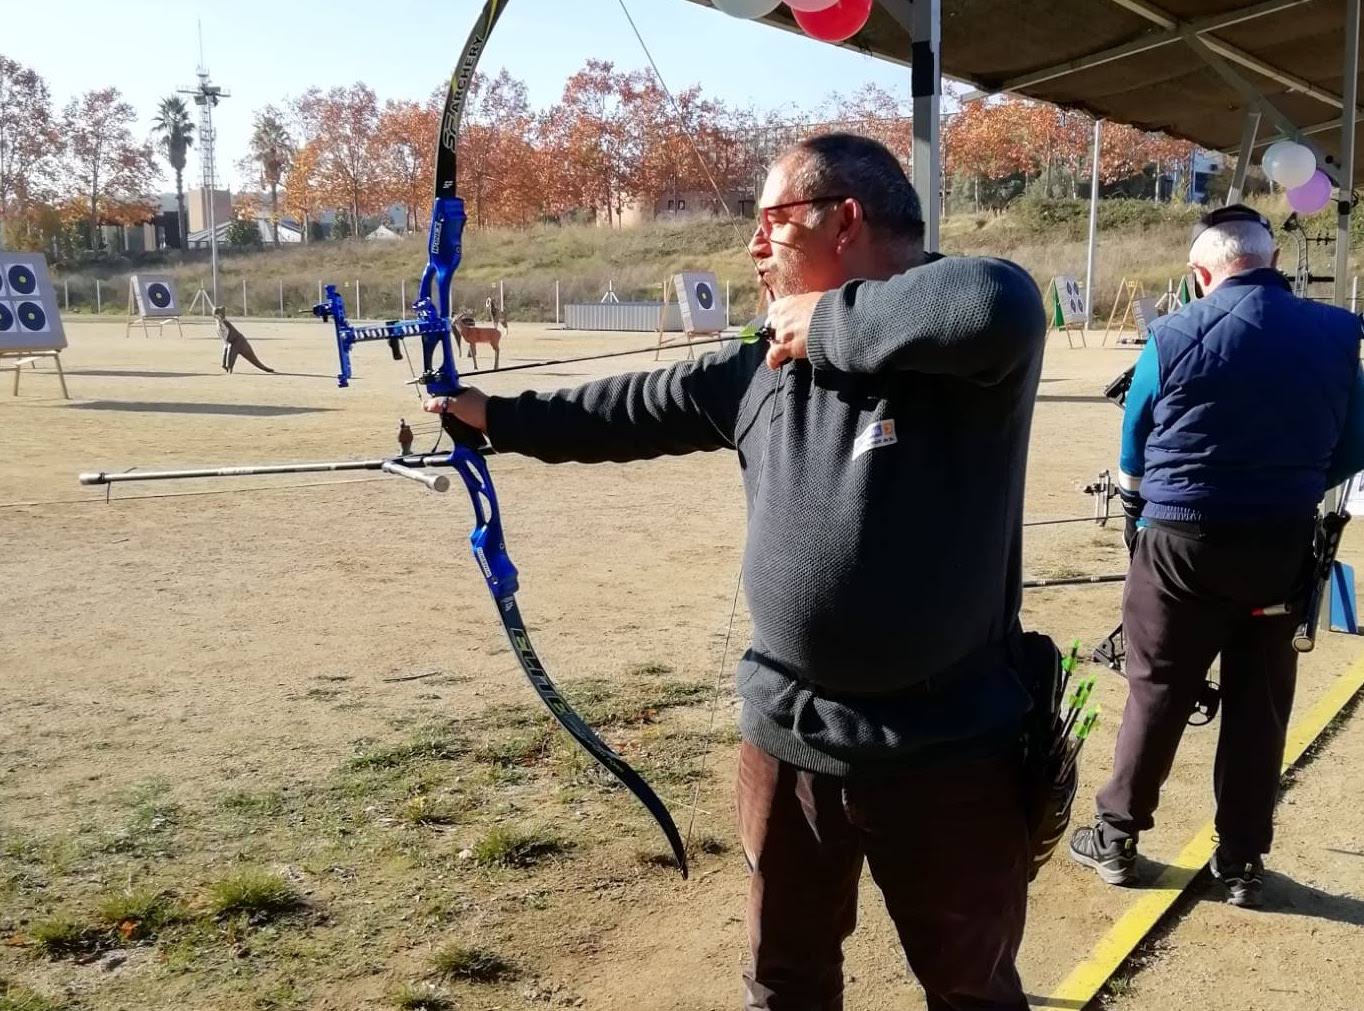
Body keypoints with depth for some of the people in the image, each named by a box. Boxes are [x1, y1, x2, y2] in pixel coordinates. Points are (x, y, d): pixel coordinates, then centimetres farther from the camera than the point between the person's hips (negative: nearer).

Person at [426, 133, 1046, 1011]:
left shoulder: (969, 345, -15)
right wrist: (496, 414, 24)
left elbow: (995, 304, -38)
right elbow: (632, 410, 16)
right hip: (788, 740, 6)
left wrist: (828, 321, -24)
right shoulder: (758, 371, 5)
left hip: (949, 753, -5)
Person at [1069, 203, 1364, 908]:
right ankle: (1242, 860, 21)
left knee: (1157, 691, 11)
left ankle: (1117, 836, 22)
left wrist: (1141, 508, 20)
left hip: (1181, 542, -2)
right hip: (1284, 546, 2)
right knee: (1261, 702, 12)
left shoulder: (1174, 337, -11)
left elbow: (1132, 456, 0)